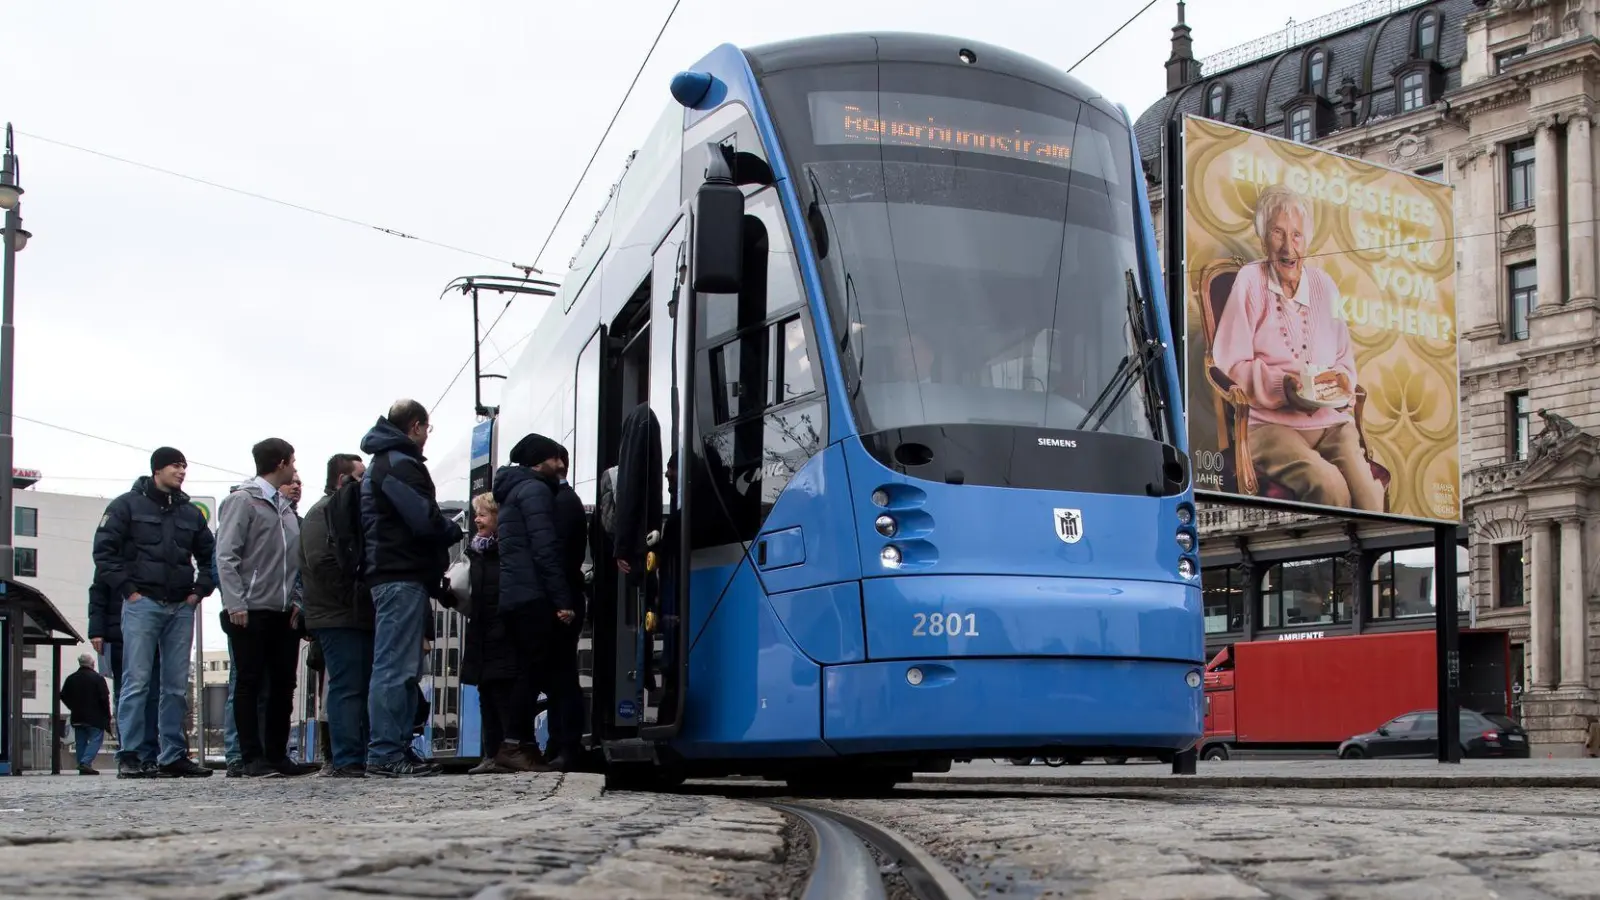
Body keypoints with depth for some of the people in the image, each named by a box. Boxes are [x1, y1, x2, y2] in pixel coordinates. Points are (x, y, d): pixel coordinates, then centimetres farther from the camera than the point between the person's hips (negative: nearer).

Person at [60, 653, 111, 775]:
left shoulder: (71, 679, 6)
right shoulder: (98, 678, -8)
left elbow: (63, 696, 9)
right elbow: (104, 699, -10)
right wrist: (107, 717, -3)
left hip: (77, 718, 5)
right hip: (95, 718, -5)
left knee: (81, 742, 10)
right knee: (96, 740, -4)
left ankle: (82, 767, 8)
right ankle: (85, 762, -22)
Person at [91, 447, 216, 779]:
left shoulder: (190, 512, 16)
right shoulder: (128, 505, 2)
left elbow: (209, 555, 24)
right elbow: (104, 549, -3)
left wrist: (200, 590, 9)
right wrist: (127, 588, -9)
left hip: (181, 608, 5)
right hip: (142, 604, -5)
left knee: (177, 686, 5)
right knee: (137, 682, -8)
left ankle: (173, 755, 9)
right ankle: (129, 757, -5)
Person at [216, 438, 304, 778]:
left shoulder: (285, 507, 18)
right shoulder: (243, 501, -3)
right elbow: (226, 556, -9)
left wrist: (298, 600, 3)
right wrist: (235, 603, -17)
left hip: (284, 612, 7)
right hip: (252, 611, -7)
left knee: (283, 684, 7)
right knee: (249, 684, -2)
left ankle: (277, 754, 14)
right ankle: (252, 758, 0)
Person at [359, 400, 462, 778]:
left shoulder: (384, 462, 23)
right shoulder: (399, 464, -10)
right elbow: (424, 519, -19)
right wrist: (455, 531, 1)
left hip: (392, 577, 11)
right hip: (402, 579, -11)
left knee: (401, 668, 12)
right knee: (395, 668, -11)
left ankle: (396, 749, 13)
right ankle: (385, 754, -12)